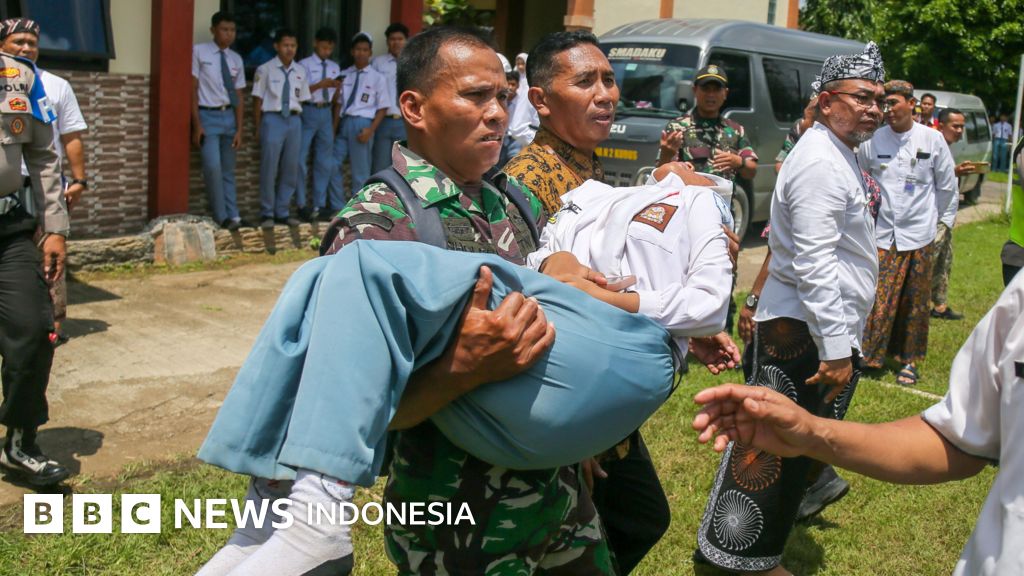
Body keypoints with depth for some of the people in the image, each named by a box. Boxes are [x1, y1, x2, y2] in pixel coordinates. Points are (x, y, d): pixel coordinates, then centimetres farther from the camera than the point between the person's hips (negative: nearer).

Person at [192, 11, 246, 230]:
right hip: (208, 116, -5)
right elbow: (193, 89, -6)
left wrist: (239, 129, 3)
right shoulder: (199, 52, -7)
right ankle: (221, 216, -4)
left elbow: (238, 97, 9)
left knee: (228, 170, 9)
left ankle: (232, 215, 12)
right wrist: (197, 125, -10)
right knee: (213, 167, -15)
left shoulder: (236, 59, 7)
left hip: (229, 116, 5)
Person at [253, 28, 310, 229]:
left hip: (294, 121, 5)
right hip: (273, 119, -4)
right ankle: (267, 213, 9)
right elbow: (258, 100, -1)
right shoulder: (265, 69, -4)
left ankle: (283, 212, 21)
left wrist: (296, 118, 5)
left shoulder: (300, 71, 7)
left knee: (291, 169, 9)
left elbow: (302, 99, 12)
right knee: (269, 168, -1)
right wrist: (259, 128, -1)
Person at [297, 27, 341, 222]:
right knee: (301, 159, -2)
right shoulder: (305, 65, -3)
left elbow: (334, 100, 12)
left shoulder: (335, 67, 11)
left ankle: (319, 204, 16)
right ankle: (302, 204, 8)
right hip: (308, 112, -5)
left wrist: (336, 89, -9)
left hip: (326, 113, 5)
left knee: (325, 162, 7)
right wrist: (320, 84, -19)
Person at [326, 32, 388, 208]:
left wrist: (370, 130, -13)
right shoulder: (344, 75, 11)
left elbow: (382, 108, -2)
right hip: (344, 123, 4)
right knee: (332, 165, 2)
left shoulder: (377, 78, 0)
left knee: (360, 171, 3)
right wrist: (334, 127, 4)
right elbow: (339, 103, 12)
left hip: (362, 124, -4)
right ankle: (339, 207, 17)